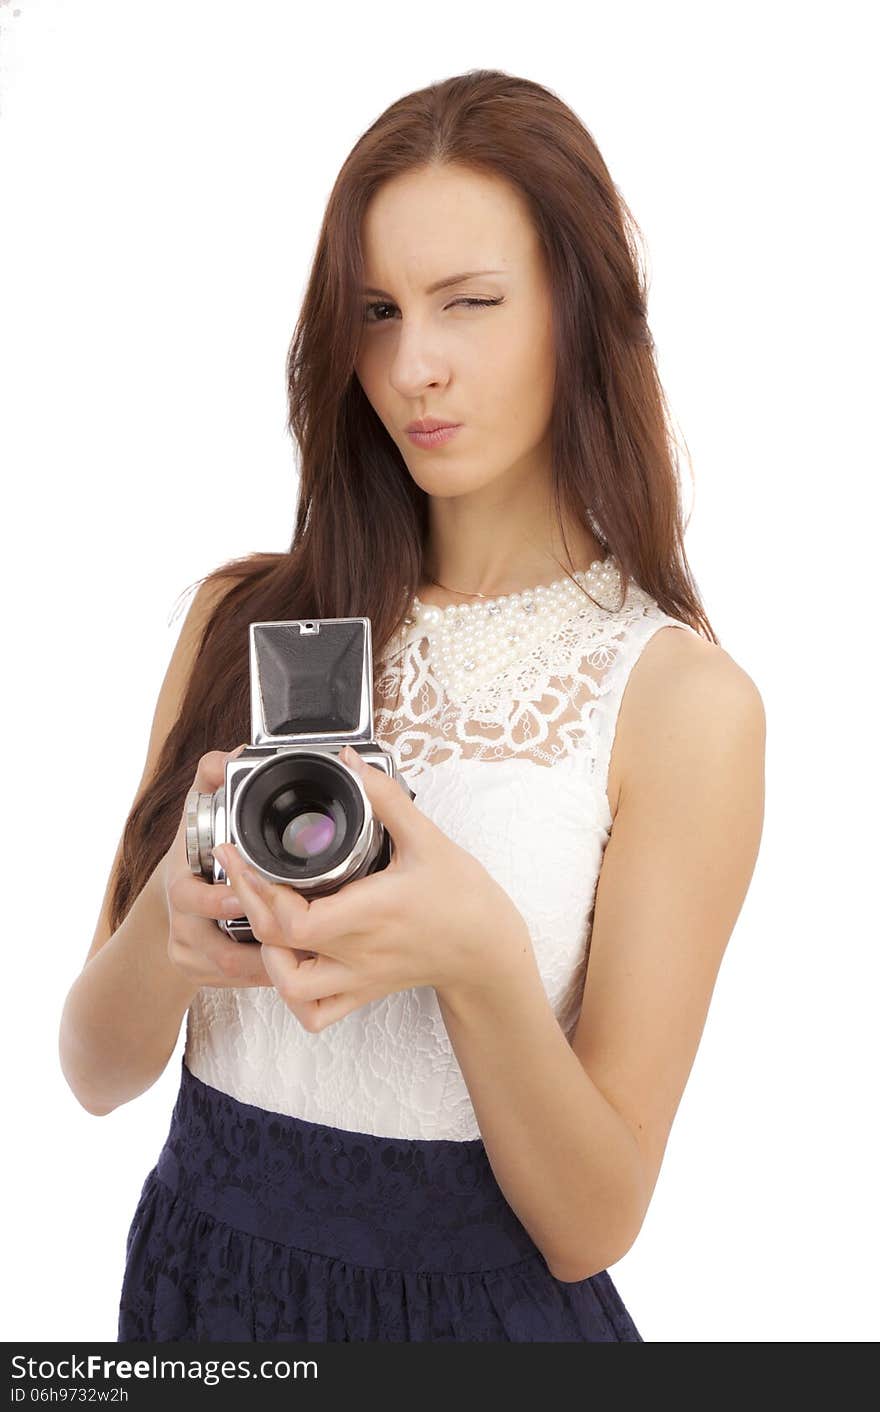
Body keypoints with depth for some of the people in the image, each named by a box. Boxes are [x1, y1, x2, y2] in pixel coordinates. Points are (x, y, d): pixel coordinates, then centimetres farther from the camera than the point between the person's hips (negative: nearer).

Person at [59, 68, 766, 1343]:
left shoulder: (680, 697, -13)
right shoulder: (248, 618, -5)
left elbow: (594, 1224, -15)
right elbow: (98, 1073, -5)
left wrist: (481, 962, -31)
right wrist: (170, 928, -25)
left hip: (480, 1298, -3)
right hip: (202, 1266, 3)